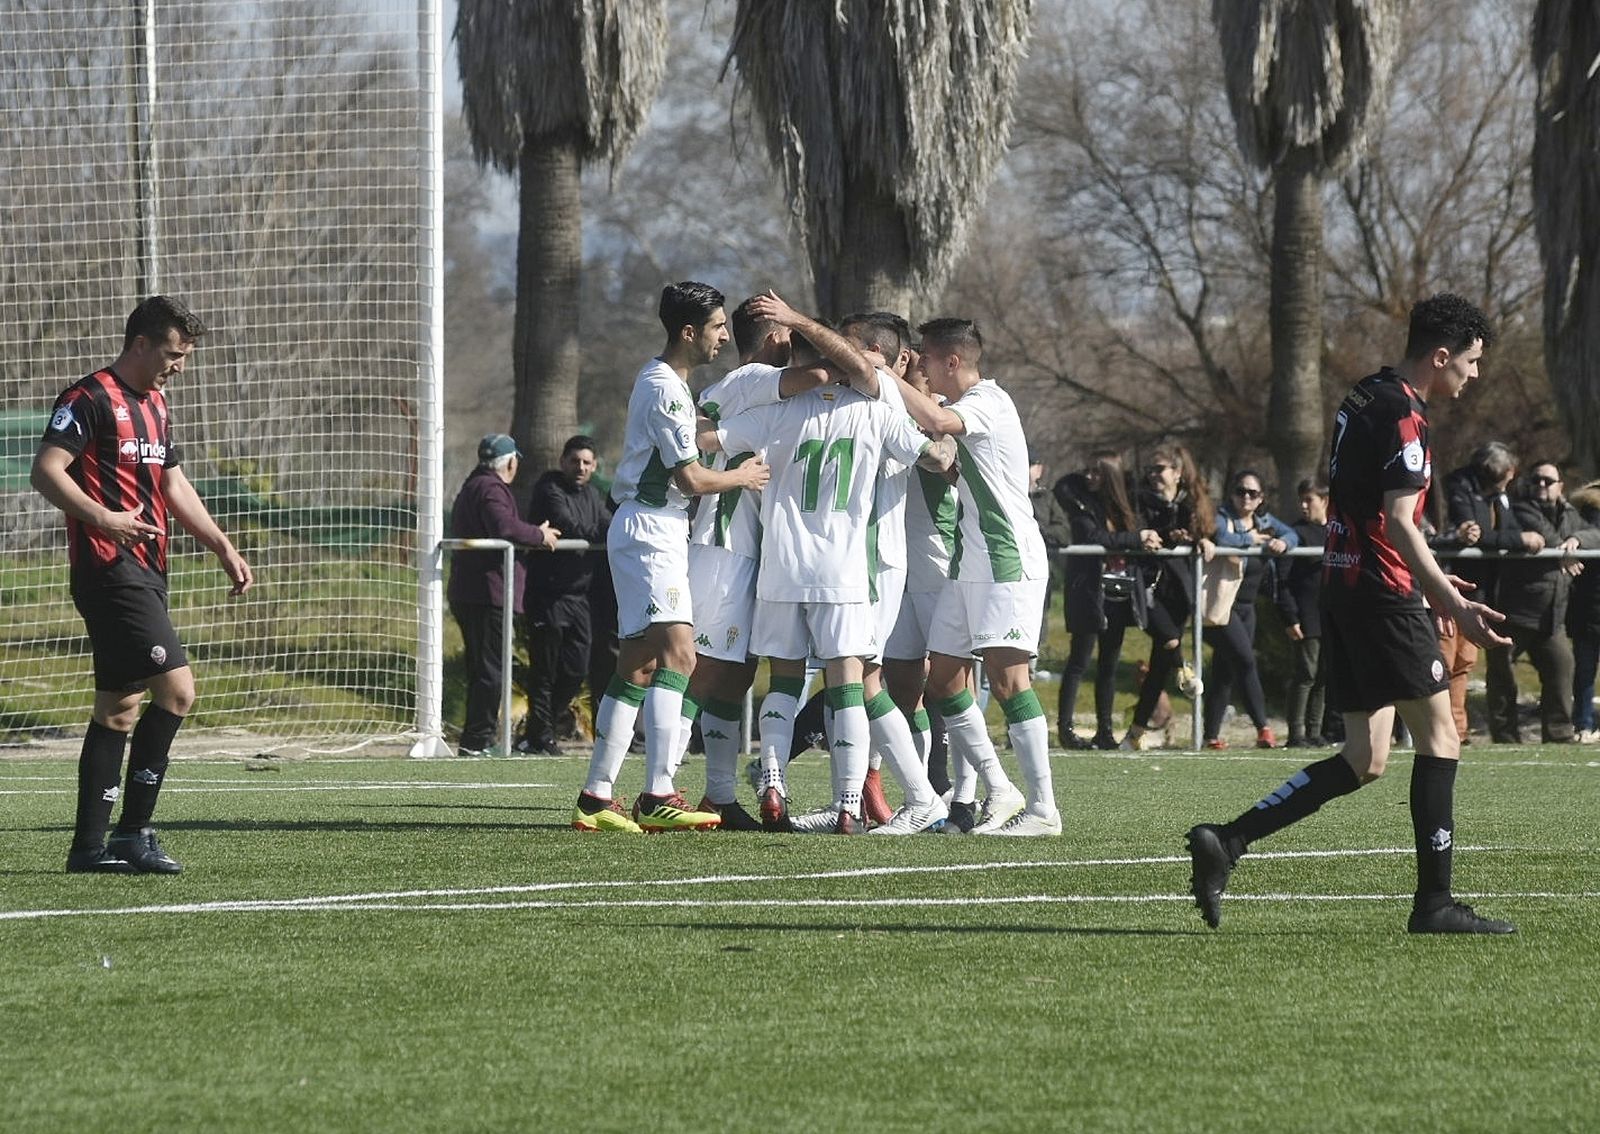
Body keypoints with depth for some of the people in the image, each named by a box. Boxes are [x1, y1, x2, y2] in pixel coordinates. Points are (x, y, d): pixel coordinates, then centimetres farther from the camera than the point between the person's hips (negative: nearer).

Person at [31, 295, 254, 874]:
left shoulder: (155, 405, 19)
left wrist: (224, 549, 20)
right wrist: (102, 518, -28)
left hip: (144, 575, 10)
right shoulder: (91, 399, -9)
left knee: (119, 708, 9)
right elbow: (46, 471, -16)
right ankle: (133, 832, -11)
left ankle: (89, 846, 11)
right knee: (176, 687, -16)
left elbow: (175, 486, 27)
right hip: (109, 569, -10)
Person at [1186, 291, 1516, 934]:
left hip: (1343, 586, 9)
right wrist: (1456, 606, -26)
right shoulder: (1403, 413, -13)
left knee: (1364, 761, 8)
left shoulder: (1364, 399, 16)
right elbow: (1399, 523, -21)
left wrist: (1429, 584, 30)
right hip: (1384, 594, -9)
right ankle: (1434, 904, -3)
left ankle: (1226, 842, 0)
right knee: (1440, 737, -3)